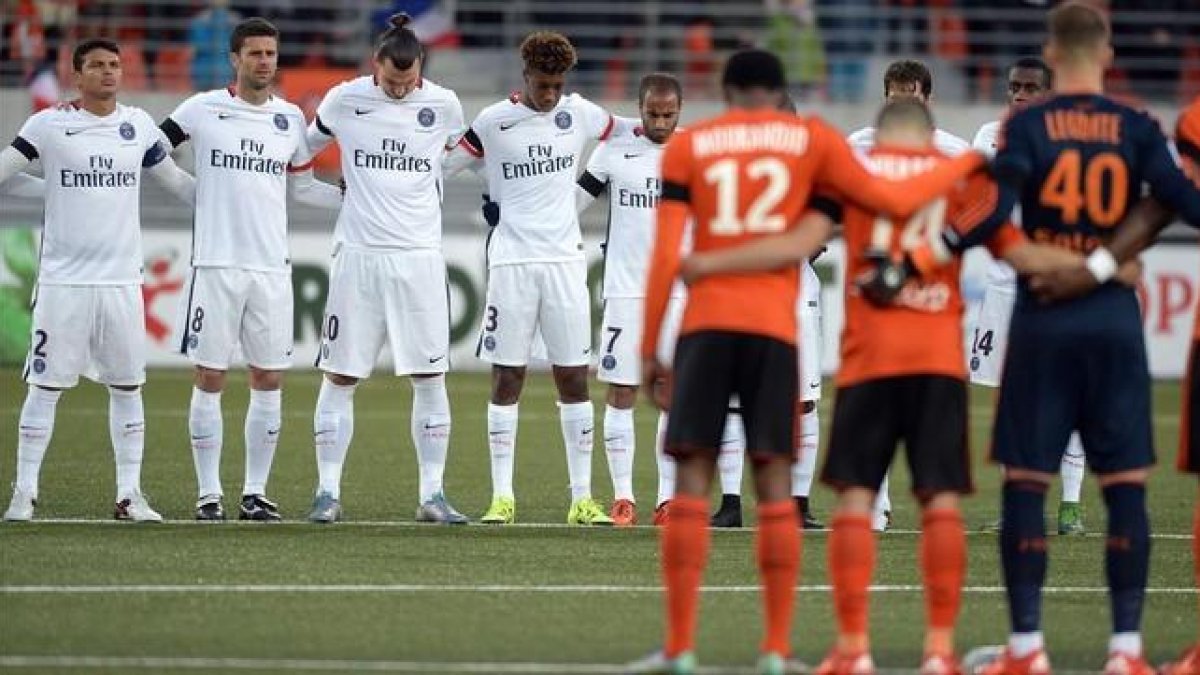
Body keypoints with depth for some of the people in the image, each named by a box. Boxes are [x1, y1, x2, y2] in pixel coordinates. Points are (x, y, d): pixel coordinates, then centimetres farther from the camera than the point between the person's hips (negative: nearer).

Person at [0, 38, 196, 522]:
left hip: (122, 280, 3)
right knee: (46, 387, -1)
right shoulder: (50, 125, -2)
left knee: (127, 387, 5)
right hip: (63, 278, -3)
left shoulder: (138, 125, 8)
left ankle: (130, 495, 12)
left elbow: (174, 180, 19)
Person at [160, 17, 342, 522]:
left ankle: (255, 492, 10)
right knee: (210, 379, -2)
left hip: (272, 267, 3)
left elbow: (302, 186, 19)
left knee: (269, 380, 3)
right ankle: (209, 494, 3)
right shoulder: (203, 110, 1)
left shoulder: (290, 118, 10)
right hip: (215, 265, -3)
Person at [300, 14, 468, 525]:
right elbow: (305, 148, 16)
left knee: (430, 378, -1)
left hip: (420, 257, 1)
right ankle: (328, 492, 6)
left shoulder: (443, 105, 2)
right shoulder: (344, 101, -1)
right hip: (358, 254, -1)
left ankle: (432, 495, 6)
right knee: (339, 377, 0)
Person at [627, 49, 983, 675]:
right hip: (773, 325, 0)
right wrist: (966, 163, 23)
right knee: (774, 483, 4)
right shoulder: (811, 138, 9)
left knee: (692, 481, 0)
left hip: (706, 323, 0)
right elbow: (893, 200, 7)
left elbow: (666, 256, 3)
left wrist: (648, 350, 6)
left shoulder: (687, 146, 9)